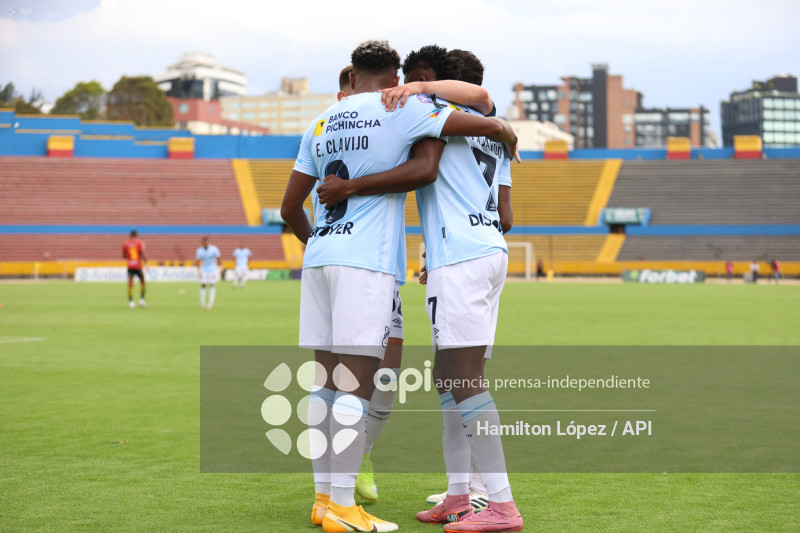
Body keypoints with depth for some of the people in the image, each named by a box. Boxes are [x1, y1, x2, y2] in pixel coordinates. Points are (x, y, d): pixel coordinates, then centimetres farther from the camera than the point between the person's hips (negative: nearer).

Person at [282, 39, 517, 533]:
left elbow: (290, 206, 22)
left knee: (329, 380, 10)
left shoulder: (321, 124, 18)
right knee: (357, 383, -7)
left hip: (319, 256, 7)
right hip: (367, 259, -7)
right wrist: (508, 134, 21)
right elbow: (489, 125, -1)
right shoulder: (401, 110, 1)